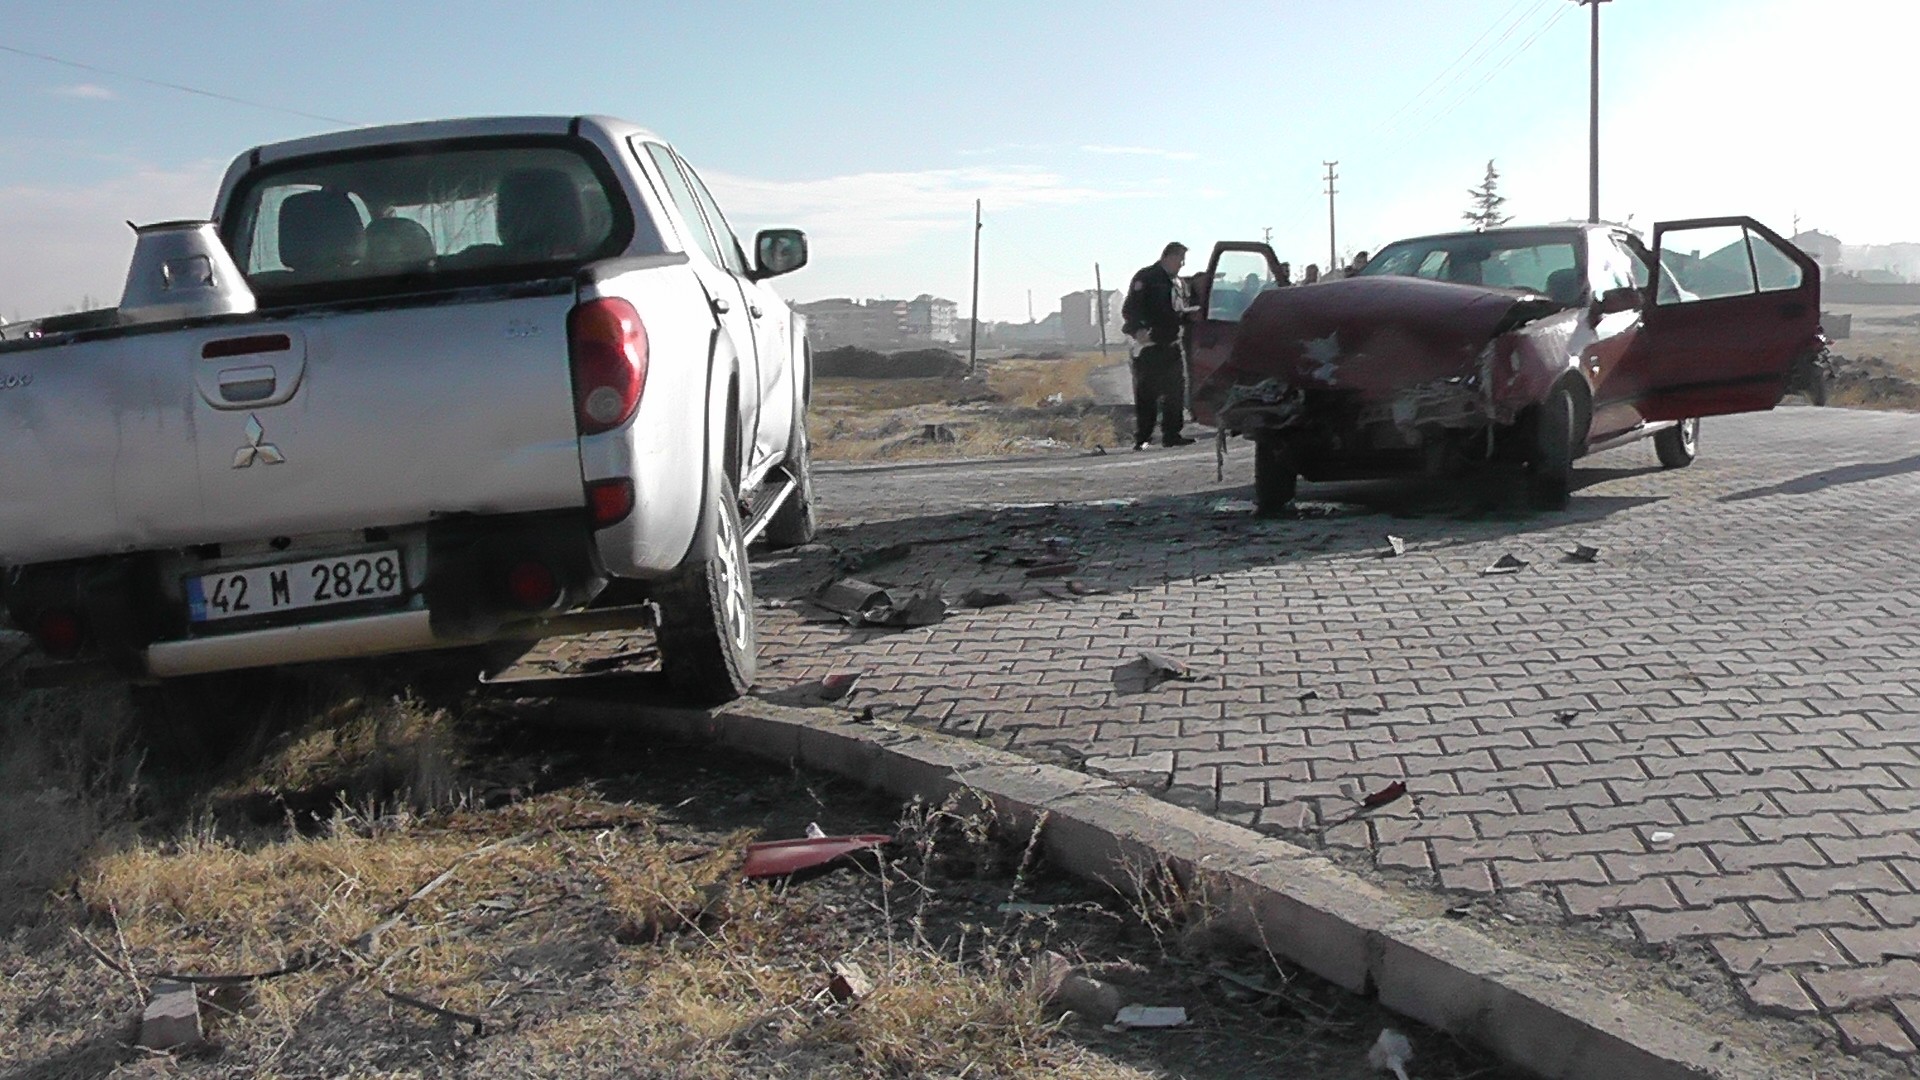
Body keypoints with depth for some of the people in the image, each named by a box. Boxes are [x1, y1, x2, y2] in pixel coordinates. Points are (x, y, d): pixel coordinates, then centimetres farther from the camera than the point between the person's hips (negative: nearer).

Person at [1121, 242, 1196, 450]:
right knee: (1146, 394, -7)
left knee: (1175, 391, 6)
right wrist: (1138, 329, -28)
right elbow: (1129, 308, -13)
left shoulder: (1178, 283, 19)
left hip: (1171, 345, 8)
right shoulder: (1146, 277, -6)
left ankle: (1171, 434, 13)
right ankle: (1142, 438, -4)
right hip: (1148, 345, -8)